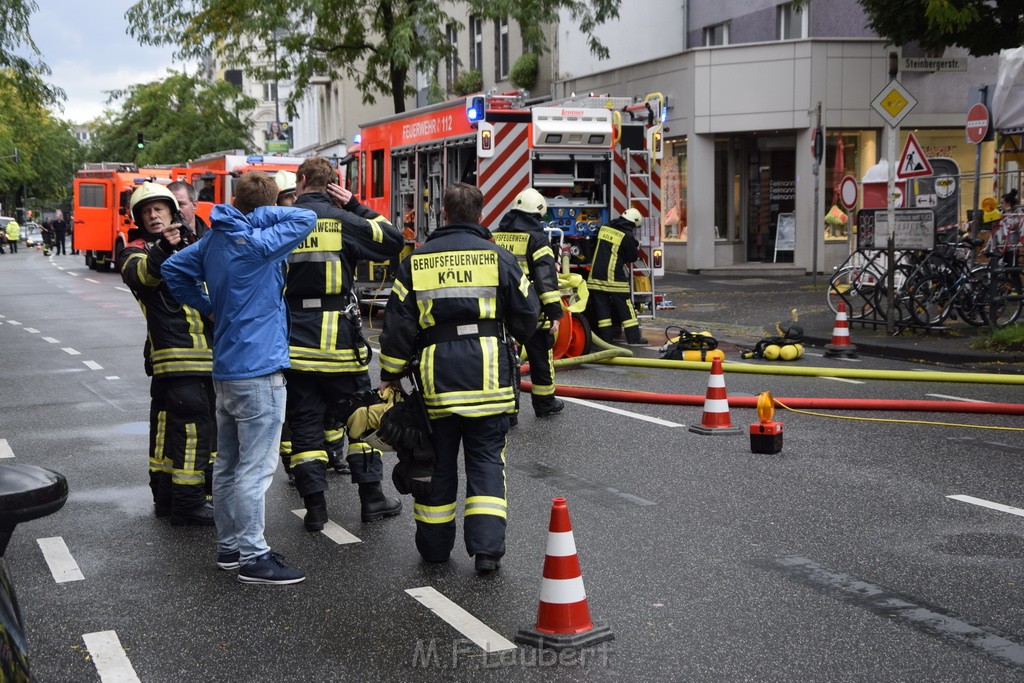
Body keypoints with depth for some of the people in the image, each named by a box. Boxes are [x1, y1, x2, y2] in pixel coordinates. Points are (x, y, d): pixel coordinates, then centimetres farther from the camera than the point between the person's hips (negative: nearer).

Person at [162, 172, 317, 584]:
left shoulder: (212, 240, 8)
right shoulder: (257, 244, -15)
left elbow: (173, 268, 19)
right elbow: (306, 219, -17)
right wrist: (263, 215, -8)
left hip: (226, 369, 9)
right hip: (259, 371, -8)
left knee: (228, 464, 15)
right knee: (255, 468, -5)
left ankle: (229, 546, 25)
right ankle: (253, 557, -1)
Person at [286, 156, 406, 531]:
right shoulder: (341, 220, -6)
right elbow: (393, 240, 2)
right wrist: (357, 207, 7)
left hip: (294, 343, 2)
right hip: (338, 339, -2)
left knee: (305, 422, 7)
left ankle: (315, 506, 7)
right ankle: (371, 496, 13)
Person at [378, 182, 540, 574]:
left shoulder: (416, 261, 5)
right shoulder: (499, 258, 1)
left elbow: (398, 324, 3)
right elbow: (527, 315, 6)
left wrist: (391, 374, 12)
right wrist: (520, 338, 28)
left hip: (435, 376, 1)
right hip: (487, 374, -1)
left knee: (437, 463, 12)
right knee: (486, 461, 6)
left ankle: (434, 547, 21)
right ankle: (487, 547, -2)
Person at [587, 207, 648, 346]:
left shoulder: (604, 229, 7)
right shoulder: (627, 236, -12)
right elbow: (632, 257, -2)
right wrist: (636, 246, 17)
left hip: (596, 276, 5)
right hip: (614, 278, -5)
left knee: (602, 307, 8)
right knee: (626, 308, 3)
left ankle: (605, 338, 9)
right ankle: (634, 338, 4)